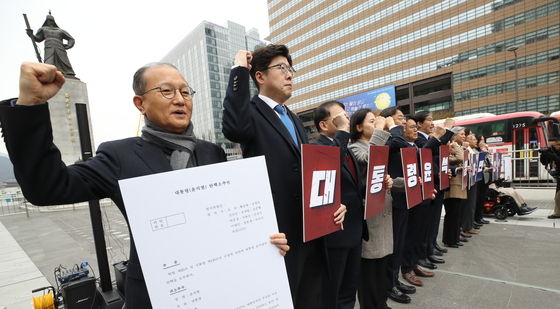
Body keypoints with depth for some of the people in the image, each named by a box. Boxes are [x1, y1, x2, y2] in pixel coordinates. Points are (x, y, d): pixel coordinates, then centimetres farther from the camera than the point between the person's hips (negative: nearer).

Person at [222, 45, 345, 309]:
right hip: (277, 231, -7)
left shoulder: (293, 118, 16)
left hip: (310, 227, 8)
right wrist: (239, 69, -21)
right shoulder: (252, 111, -9)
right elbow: (234, 128, -34)